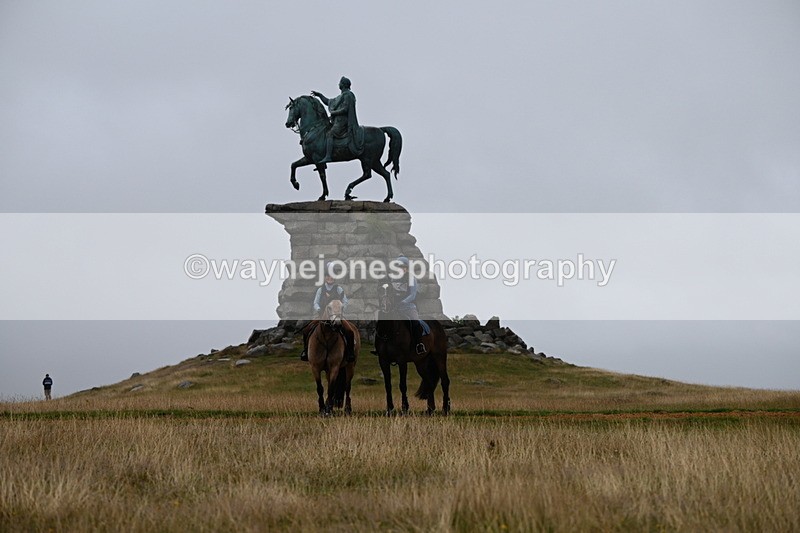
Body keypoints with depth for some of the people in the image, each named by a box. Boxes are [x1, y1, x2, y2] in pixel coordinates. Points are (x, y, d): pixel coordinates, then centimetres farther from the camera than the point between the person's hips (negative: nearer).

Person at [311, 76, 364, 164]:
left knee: (329, 134, -24)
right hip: (339, 121, 11)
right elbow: (328, 102, 31)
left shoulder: (347, 95, -8)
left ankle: (328, 156, -35)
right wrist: (319, 95, 27)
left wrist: (333, 113, -10)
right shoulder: (341, 96, 24)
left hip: (342, 122, -11)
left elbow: (345, 109, -18)